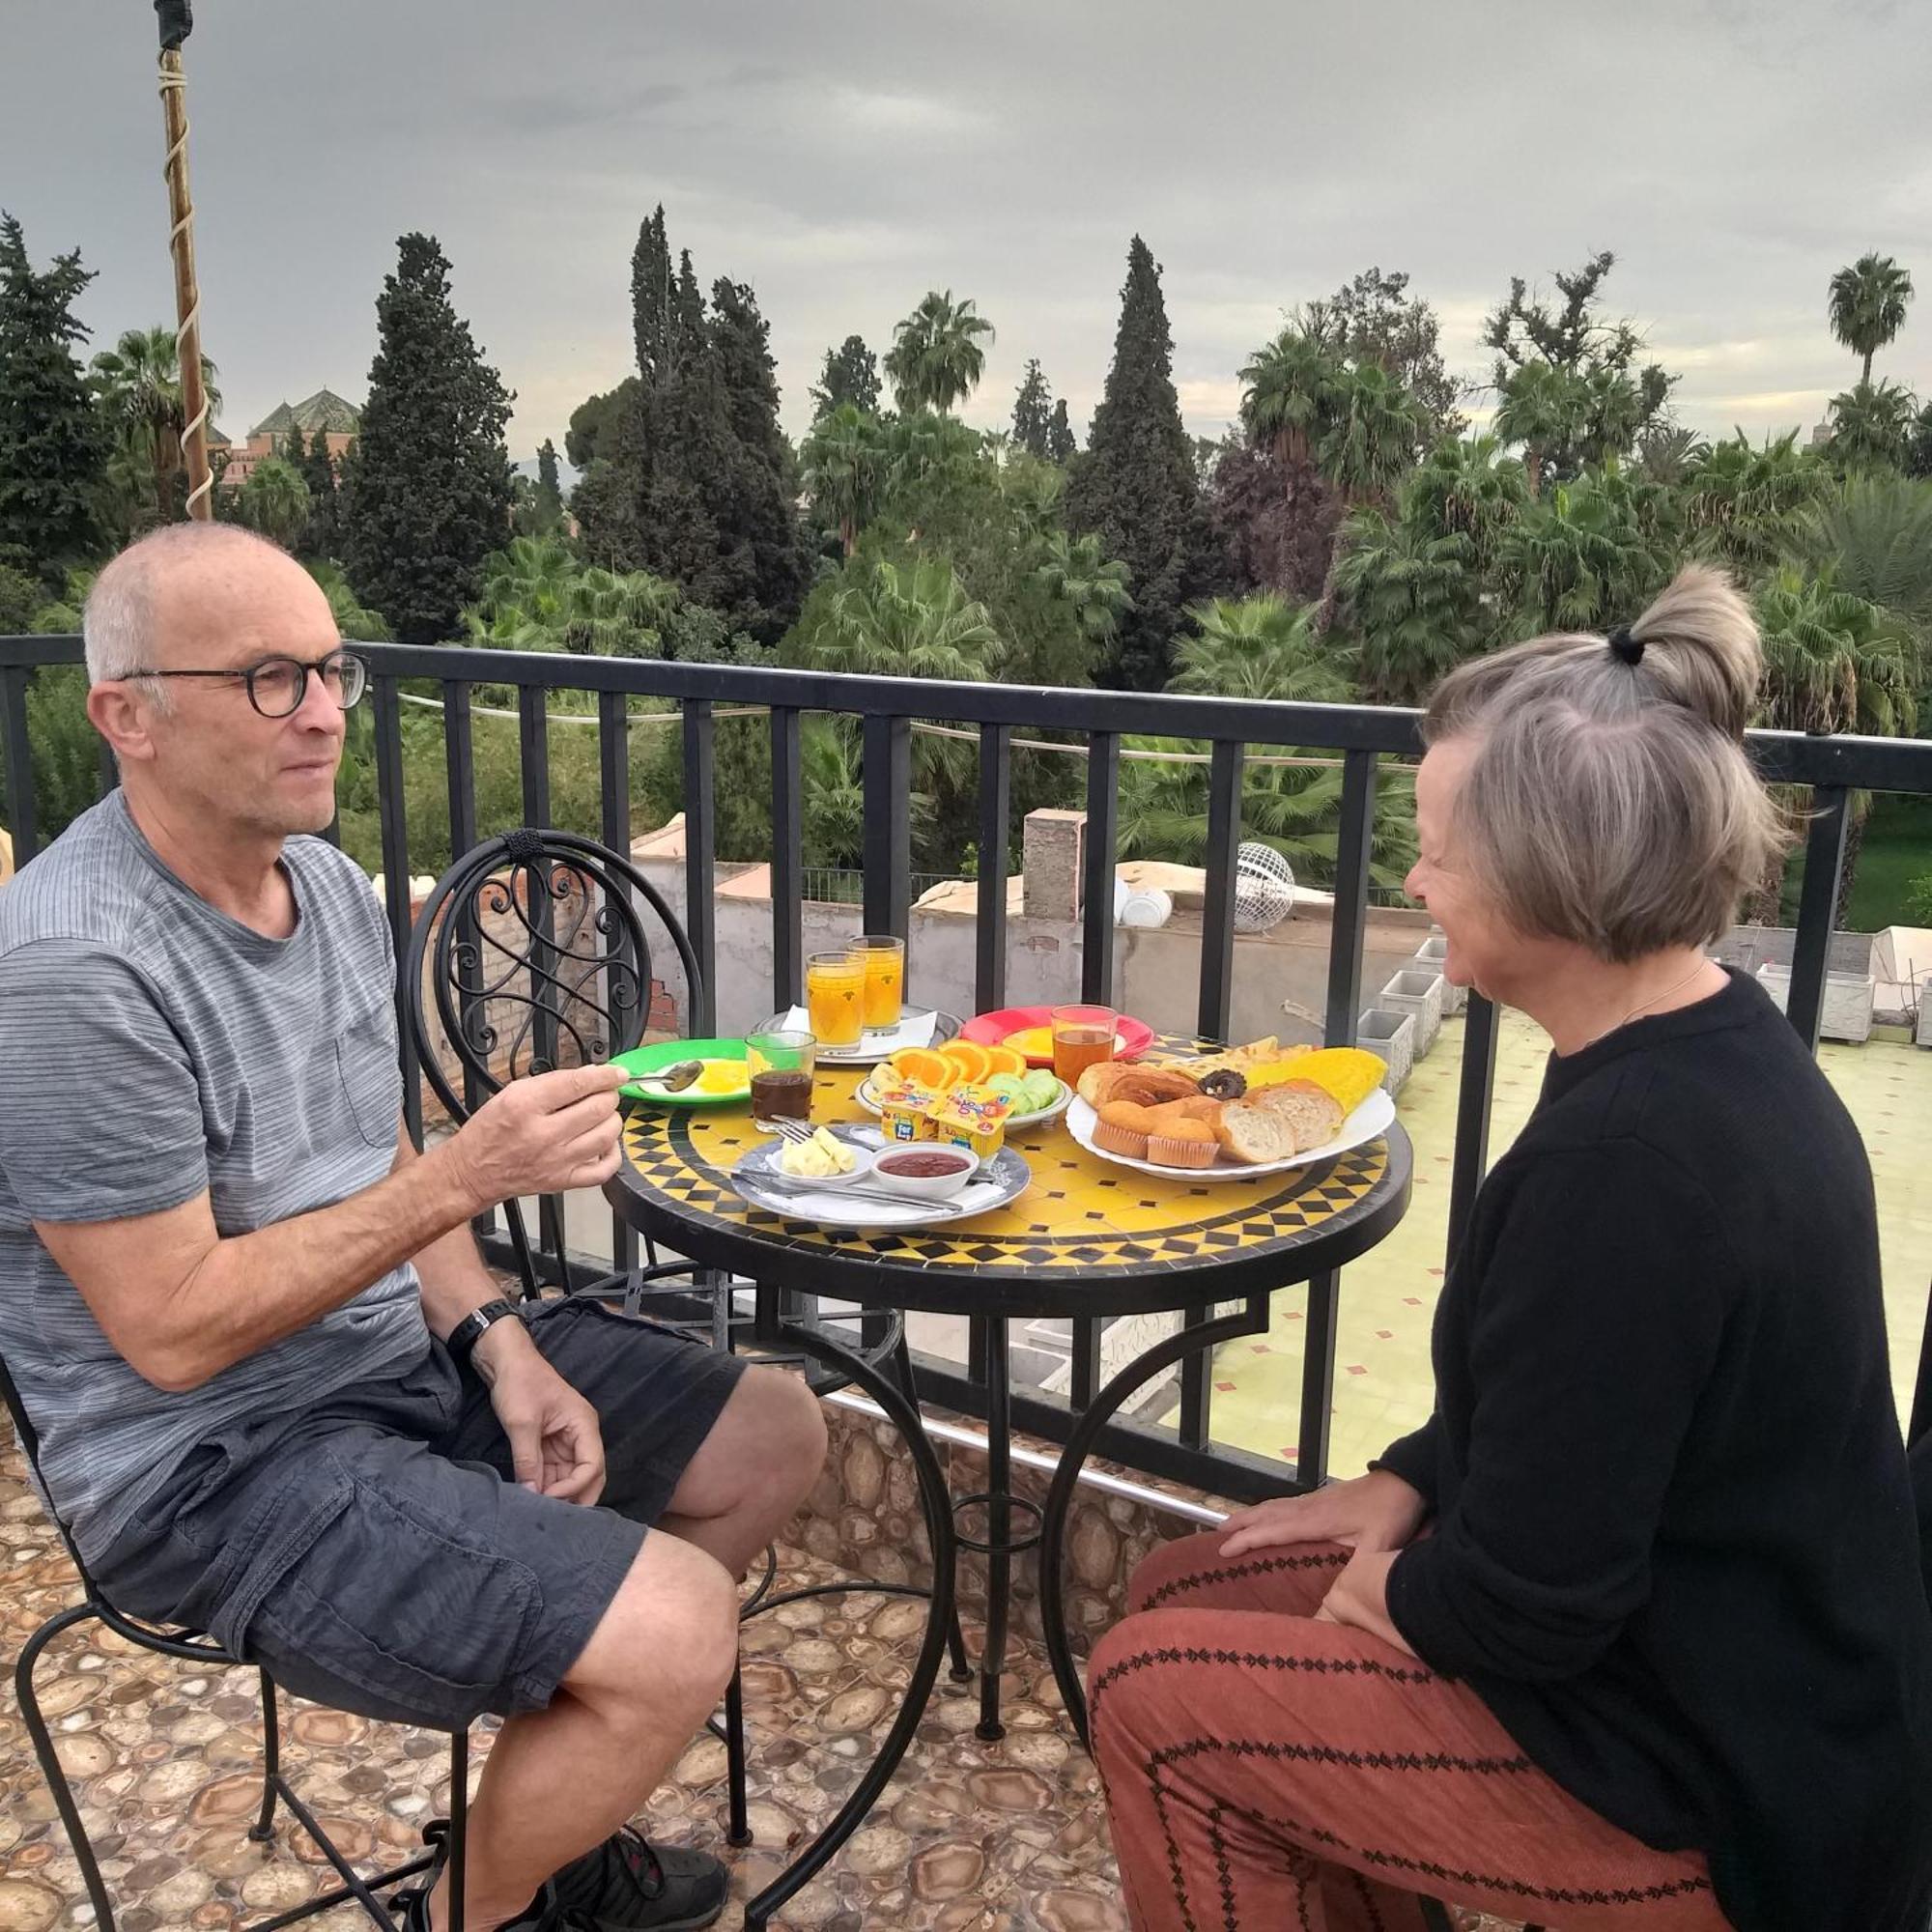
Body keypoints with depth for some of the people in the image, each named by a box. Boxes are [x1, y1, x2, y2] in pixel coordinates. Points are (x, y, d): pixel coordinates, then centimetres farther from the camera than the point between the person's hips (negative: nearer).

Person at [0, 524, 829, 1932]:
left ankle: (547, 1802, 25)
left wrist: (496, 1342, -3)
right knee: (677, 1632, -23)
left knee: (774, 1437, 10)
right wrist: (465, 1177, -25)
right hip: (219, 1462, -9)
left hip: (407, 1357, 9)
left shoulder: (329, 881, 3)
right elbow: (172, 1332, -22)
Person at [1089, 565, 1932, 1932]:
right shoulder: (1715, 1043, -1)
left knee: (1156, 1696, -5)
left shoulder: (1625, 1155, -33)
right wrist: (1406, 1487, 5)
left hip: (1714, 1779, -9)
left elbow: (1524, 1606, -26)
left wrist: (1393, 1589, -6)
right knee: (1183, 1591, 11)